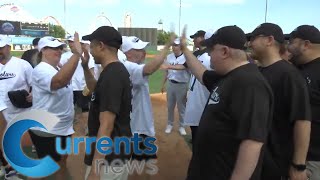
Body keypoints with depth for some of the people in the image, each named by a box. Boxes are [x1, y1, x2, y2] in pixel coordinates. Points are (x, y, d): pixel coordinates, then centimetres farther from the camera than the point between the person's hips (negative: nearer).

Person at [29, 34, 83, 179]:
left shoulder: (56, 69, 7)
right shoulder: (41, 70, -22)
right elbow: (59, 81, -45)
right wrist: (77, 54, -49)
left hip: (62, 127, 9)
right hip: (46, 130, -9)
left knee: (62, 161, 22)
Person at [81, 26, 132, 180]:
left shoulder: (111, 76, -25)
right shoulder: (118, 70, 5)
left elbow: (106, 126, -27)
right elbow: (96, 90, 25)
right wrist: (85, 67, 11)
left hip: (109, 157, -9)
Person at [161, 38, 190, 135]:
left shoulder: (186, 58, -13)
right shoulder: (169, 57, 4)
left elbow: (190, 73, -11)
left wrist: (189, 88, -13)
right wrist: (163, 84, 14)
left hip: (182, 85, -5)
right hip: (170, 84, 5)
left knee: (181, 107, 8)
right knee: (170, 106, 14)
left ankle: (182, 126, 23)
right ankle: (170, 124, 30)